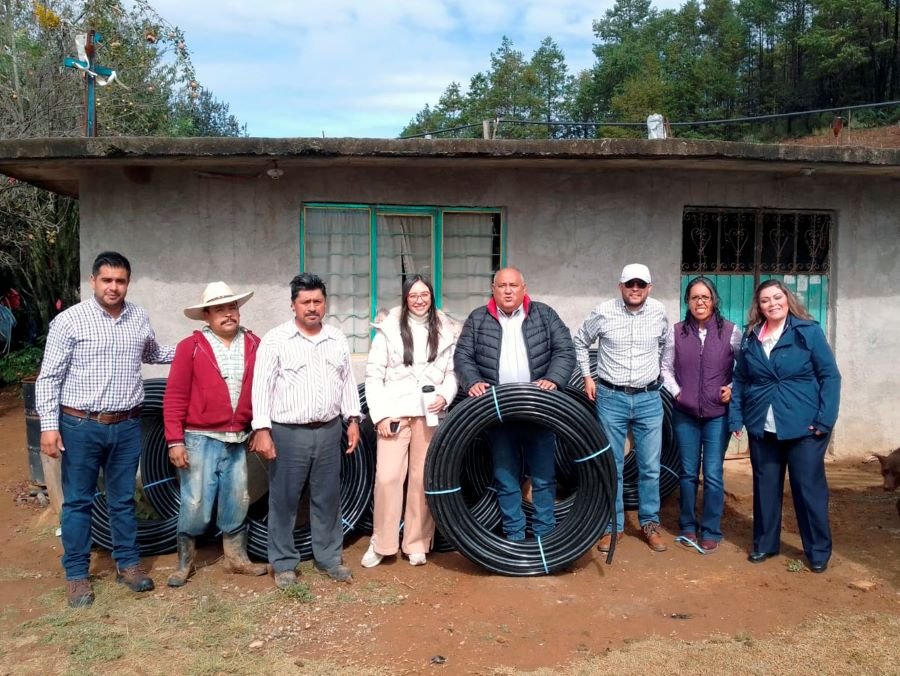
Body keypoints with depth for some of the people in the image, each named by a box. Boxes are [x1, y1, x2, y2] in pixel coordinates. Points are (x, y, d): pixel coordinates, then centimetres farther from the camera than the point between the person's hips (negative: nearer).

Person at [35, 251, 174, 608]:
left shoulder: (139, 318, 4)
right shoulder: (69, 320, -8)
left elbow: (153, 353, 24)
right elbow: (49, 377, -7)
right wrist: (49, 425, -12)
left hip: (127, 426, 3)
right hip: (80, 426, -3)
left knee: (123, 499, 14)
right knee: (77, 501, 9)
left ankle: (127, 563, 28)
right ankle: (76, 573, 23)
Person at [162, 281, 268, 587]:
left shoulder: (254, 344, 3)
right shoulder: (190, 346, -5)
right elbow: (174, 397, -6)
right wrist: (175, 440, -11)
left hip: (238, 440, 3)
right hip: (200, 439, -3)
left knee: (237, 503, 14)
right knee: (196, 505, 2)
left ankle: (237, 557, 31)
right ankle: (184, 561, 25)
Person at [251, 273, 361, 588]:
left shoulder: (338, 339, 9)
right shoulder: (275, 339, -6)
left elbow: (347, 381, 14)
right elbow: (262, 386, -9)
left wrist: (353, 419, 9)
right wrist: (262, 429, -15)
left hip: (329, 431, 4)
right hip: (288, 433, -4)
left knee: (328, 498, 13)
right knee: (284, 501, 6)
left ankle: (328, 558, 28)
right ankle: (283, 564, 21)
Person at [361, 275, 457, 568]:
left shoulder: (445, 331, 8)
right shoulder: (389, 328, 2)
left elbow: (452, 372, 9)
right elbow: (373, 375, 1)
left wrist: (445, 396, -10)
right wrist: (380, 414, -6)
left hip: (430, 415, 2)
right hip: (394, 413, -1)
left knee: (424, 479, 5)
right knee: (387, 477, -5)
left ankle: (417, 544, 19)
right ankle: (381, 543, 12)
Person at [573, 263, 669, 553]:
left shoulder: (659, 312, 0)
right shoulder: (603, 312, -6)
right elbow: (579, 342, 8)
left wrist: (661, 374, 14)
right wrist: (587, 376, 3)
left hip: (649, 399, 2)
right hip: (611, 398, -1)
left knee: (650, 467, 8)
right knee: (612, 466, 6)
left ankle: (650, 523, 25)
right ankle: (613, 526, 19)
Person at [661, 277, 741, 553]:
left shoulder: (731, 331, -3)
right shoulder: (676, 332, 2)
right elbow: (666, 368, 9)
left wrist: (733, 389, -8)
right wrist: (676, 392, -3)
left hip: (717, 414, -1)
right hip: (685, 414, 2)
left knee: (713, 475, -1)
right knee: (688, 473, 10)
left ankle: (710, 531, 13)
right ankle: (688, 526, 24)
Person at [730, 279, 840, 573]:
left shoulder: (809, 331, -4)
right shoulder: (750, 337, 6)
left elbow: (830, 376, -5)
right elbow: (739, 380, 9)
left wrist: (825, 419, -12)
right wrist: (735, 417, 2)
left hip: (804, 426, -3)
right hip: (761, 427, 3)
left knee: (809, 487, 5)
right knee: (765, 487, 12)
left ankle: (818, 551, 21)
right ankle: (764, 544, 27)